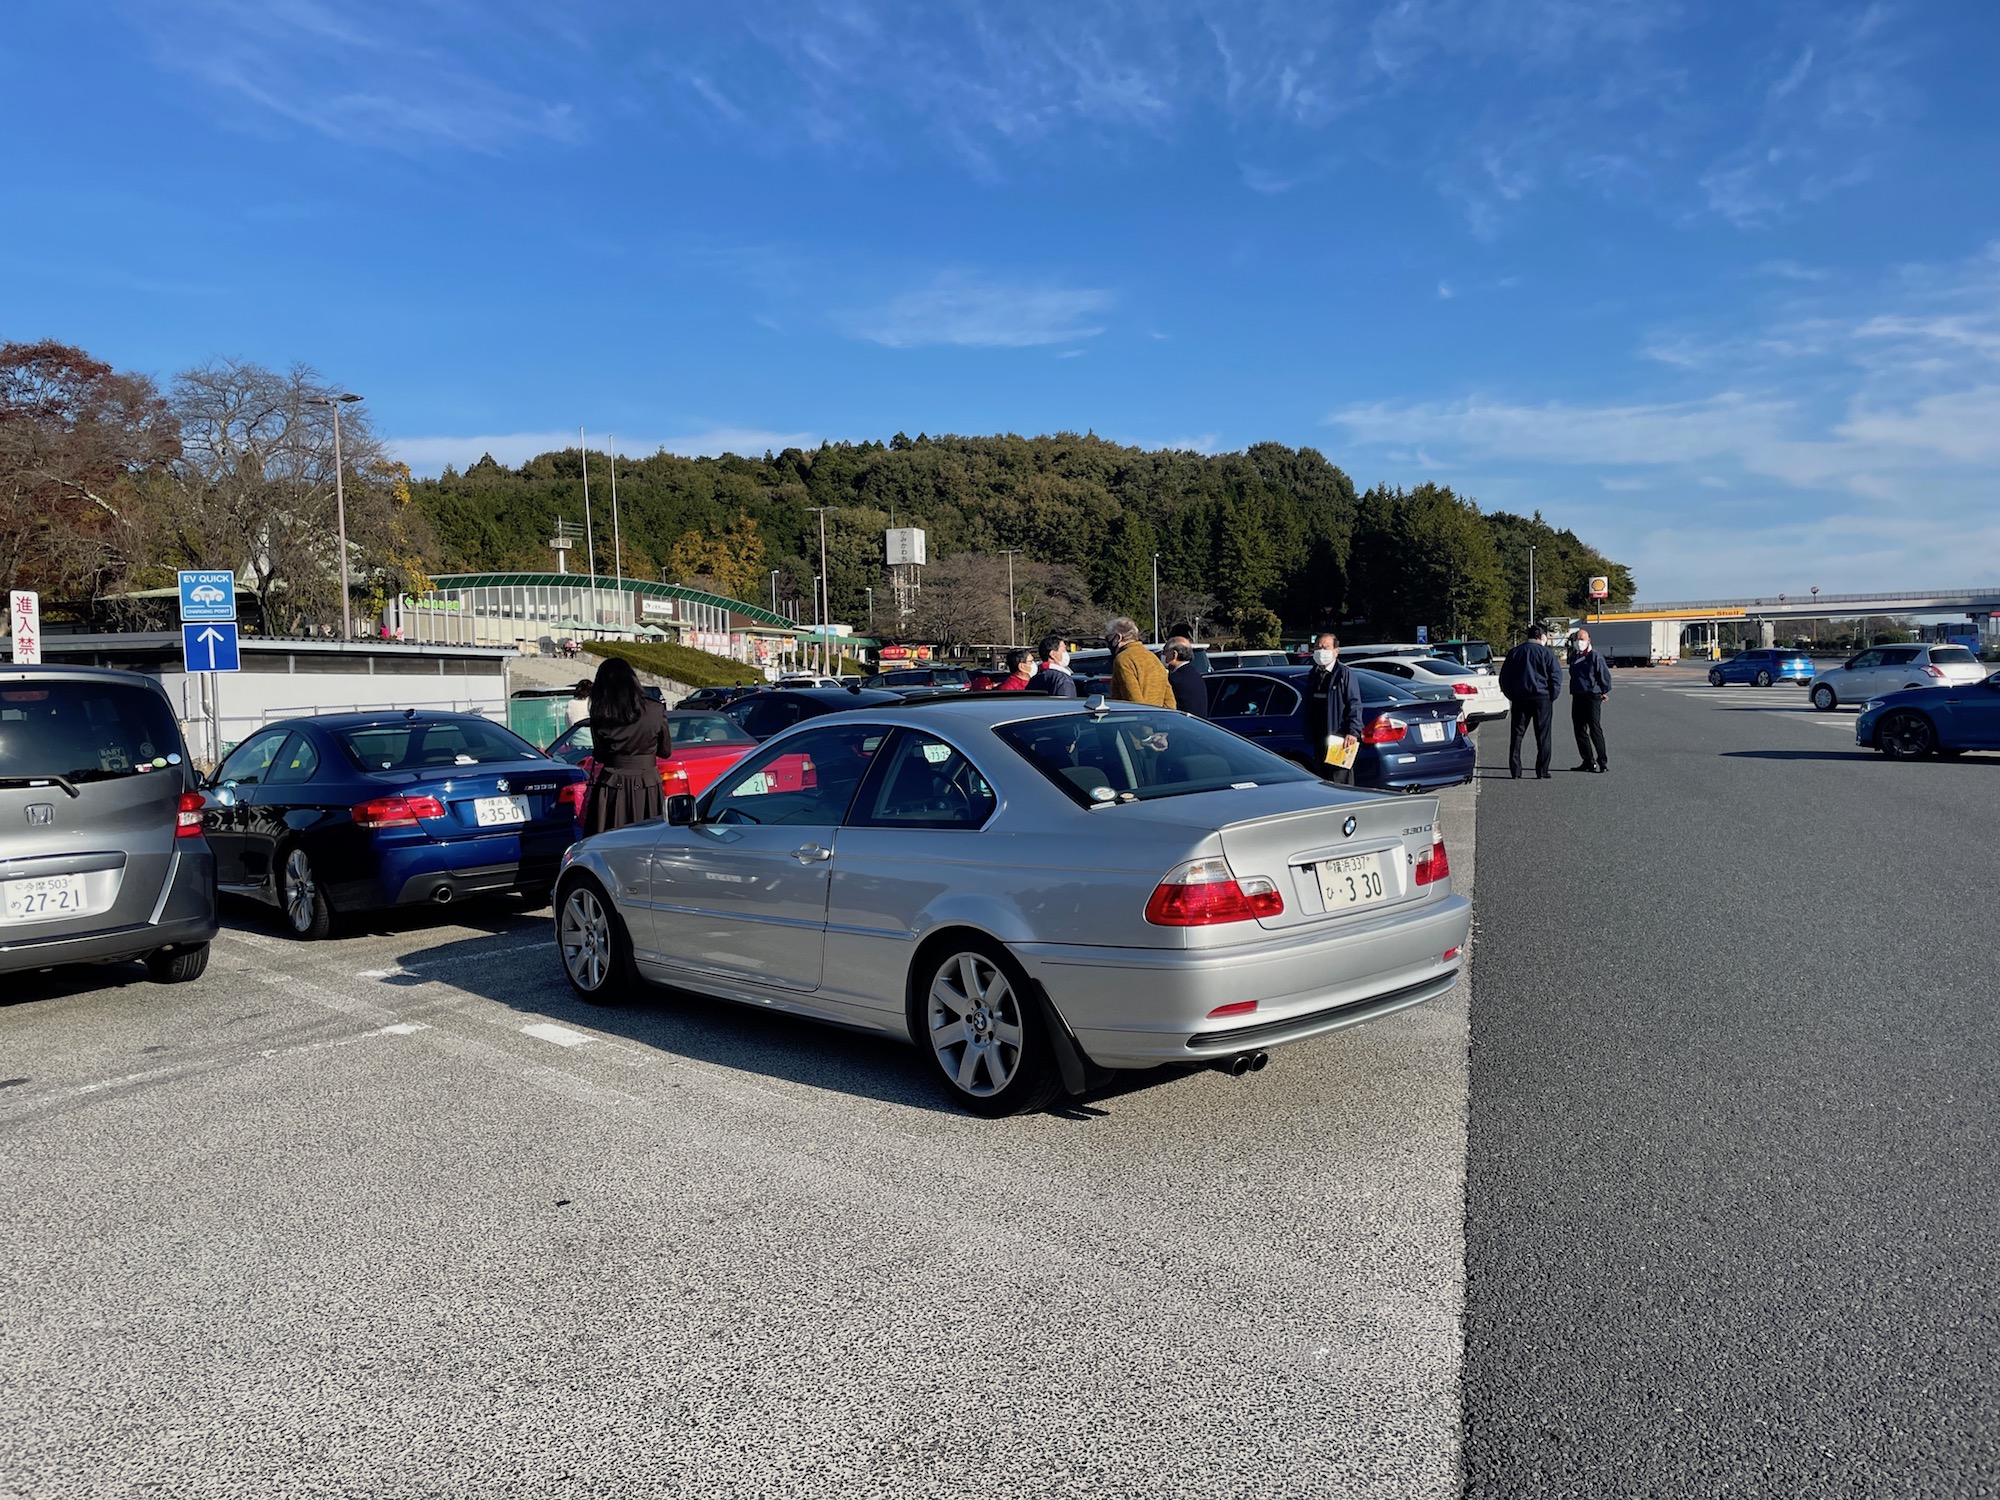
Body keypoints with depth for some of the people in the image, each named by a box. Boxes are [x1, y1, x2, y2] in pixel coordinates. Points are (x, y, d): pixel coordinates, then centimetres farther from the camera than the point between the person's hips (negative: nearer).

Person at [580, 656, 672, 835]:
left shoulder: (600, 718, -6)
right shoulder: (655, 712, -7)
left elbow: (598, 756, 8)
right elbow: (665, 751, 5)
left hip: (611, 788, 0)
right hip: (647, 790, 0)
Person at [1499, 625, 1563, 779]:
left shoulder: (1514, 652, 9)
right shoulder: (1546, 653, -2)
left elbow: (1504, 677, 10)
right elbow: (1556, 676, -6)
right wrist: (1552, 696, 3)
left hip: (1519, 699, 3)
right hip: (1542, 698, -3)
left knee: (1516, 736, 7)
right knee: (1543, 737, 3)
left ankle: (1515, 771, 3)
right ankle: (1542, 772, 1)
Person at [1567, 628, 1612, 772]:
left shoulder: (1595, 656, -9)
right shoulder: (1573, 657, 13)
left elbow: (1605, 675, -6)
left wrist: (1604, 692, -2)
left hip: (1592, 697, -7)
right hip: (1577, 698, 8)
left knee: (1595, 729, -9)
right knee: (1579, 730, 7)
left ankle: (1602, 761, -6)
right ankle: (1588, 761, 14)